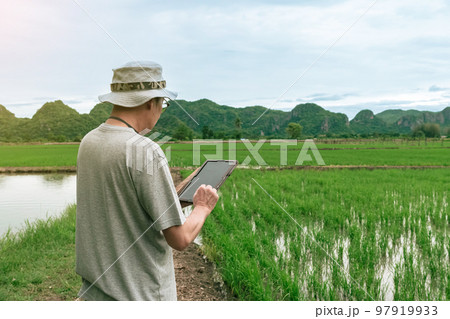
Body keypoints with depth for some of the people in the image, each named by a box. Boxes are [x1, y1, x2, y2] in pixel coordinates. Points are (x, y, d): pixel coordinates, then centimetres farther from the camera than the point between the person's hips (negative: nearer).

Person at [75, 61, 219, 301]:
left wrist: (174, 198, 13)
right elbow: (180, 238, -20)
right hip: (138, 294, -7)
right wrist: (203, 207, -1)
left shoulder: (88, 142, 0)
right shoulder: (145, 150, -23)